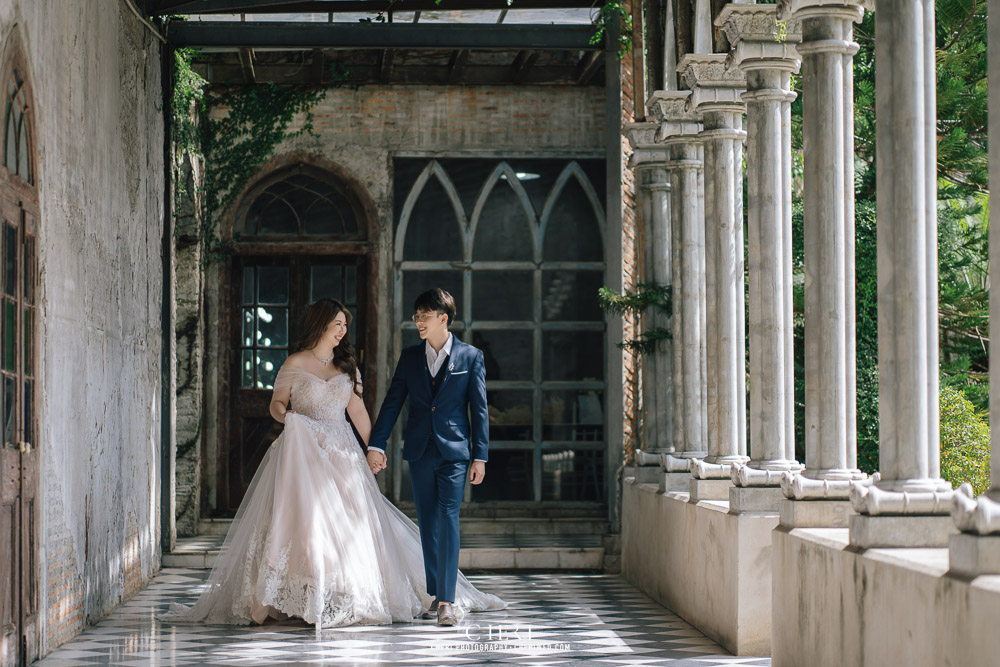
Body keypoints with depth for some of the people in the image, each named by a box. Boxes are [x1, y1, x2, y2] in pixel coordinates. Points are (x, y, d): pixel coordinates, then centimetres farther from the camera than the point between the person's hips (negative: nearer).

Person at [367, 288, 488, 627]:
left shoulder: (470, 357, 1)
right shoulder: (410, 357, 9)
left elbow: (479, 408, 1)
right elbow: (392, 402, 9)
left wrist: (480, 456, -3)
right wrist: (376, 445, 1)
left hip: (454, 452, -4)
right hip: (420, 452, 4)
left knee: (448, 520, -12)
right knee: (427, 524, 7)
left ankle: (447, 600, -13)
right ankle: (436, 595, 16)